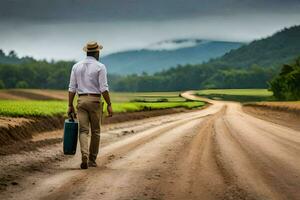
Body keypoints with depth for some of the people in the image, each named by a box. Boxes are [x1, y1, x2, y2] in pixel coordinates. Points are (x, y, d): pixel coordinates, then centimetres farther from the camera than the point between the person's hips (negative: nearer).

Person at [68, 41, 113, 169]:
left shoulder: (76, 66, 6)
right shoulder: (100, 67, -6)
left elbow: (72, 88, 5)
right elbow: (104, 88, -12)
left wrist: (70, 106, 10)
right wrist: (109, 105, -6)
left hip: (81, 100, 3)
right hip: (95, 101, -3)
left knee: (83, 130, -1)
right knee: (95, 131, 10)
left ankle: (84, 156, -23)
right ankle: (92, 160, 17)